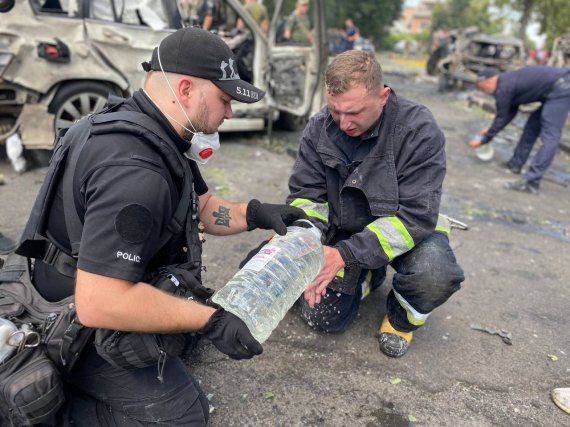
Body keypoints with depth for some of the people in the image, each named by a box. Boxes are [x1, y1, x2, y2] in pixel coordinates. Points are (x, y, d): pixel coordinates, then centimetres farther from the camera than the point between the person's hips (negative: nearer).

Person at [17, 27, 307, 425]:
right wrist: (212, 321, -29)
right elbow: (100, 303, -36)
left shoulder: (163, 134, -2)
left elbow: (203, 207, 9)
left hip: (118, 292, 9)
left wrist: (256, 214, -9)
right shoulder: (134, 171, -33)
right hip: (85, 324, -9)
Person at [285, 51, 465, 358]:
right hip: (343, 228, 3)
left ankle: (403, 317, 2)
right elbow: (305, 194, -9)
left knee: (437, 275, -35)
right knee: (321, 317, -8)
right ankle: (368, 275, 23)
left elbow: (416, 216, -29)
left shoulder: (420, 131, -25)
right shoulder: (320, 127, -13)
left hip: (406, 228, -2)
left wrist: (346, 254, -38)